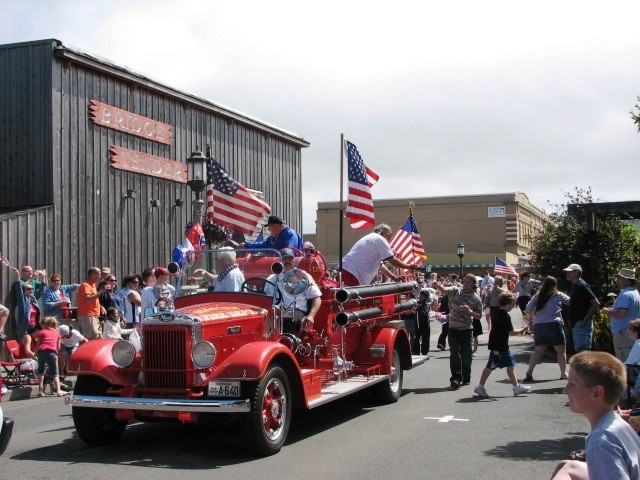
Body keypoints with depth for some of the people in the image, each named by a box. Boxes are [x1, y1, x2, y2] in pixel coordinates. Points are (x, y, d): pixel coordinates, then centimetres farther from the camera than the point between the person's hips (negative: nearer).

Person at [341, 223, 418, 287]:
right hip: (352, 272, -10)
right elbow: (393, 261, -3)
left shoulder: (370, 238, 27)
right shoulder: (380, 240, -3)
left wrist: (394, 277, 30)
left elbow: (379, 264, 30)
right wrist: (409, 267, 11)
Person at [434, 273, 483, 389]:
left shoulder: (476, 299, 0)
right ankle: (456, 378, -10)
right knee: (455, 354, -10)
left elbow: (479, 316, 5)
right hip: (453, 329, 0)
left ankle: (466, 377, 24)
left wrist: (470, 311, -15)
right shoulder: (455, 291, -1)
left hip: (467, 330, 0)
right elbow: (444, 289, -18)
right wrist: (437, 285, -40)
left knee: (466, 355, 6)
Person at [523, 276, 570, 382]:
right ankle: (563, 374, 13)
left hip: (538, 324, 4)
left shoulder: (538, 296, 11)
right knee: (561, 350, 10)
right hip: (553, 324, -4)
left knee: (538, 350, 9)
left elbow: (528, 308, 6)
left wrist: (534, 316, 21)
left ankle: (529, 373, -3)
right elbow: (570, 301, 12)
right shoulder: (558, 295, 5)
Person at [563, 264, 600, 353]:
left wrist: (586, 319, -20)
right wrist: (571, 321, 16)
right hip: (576, 324, 10)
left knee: (583, 350, -11)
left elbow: (596, 303, -20)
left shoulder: (582, 285, -14)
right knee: (578, 349, 13)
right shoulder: (575, 286, 15)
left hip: (582, 324, -10)